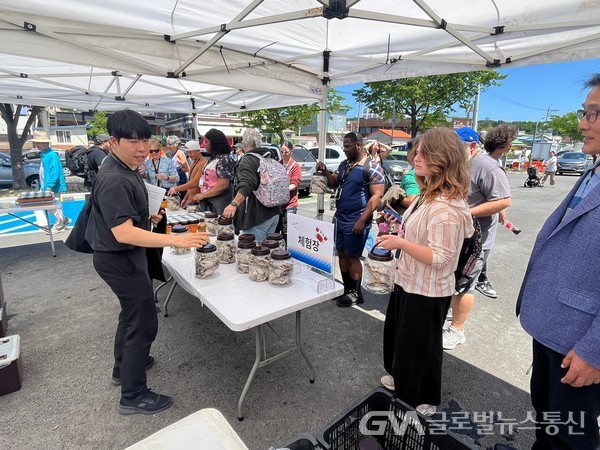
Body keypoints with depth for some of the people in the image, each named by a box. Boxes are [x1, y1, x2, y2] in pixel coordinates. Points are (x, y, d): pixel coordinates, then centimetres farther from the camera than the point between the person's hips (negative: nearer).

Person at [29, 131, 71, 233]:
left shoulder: (52, 155, -17)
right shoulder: (43, 154, 11)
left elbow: (55, 173, -23)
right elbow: (43, 173, 17)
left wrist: (49, 187, -25)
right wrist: (41, 186, 17)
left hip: (52, 188, -9)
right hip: (46, 187, 9)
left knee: (55, 207, 3)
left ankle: (58, 226, 16)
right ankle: (63, 220, 26)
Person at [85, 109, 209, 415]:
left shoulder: (125, 169, 5)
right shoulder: (114, 180, -27)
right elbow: (123, 233, -35)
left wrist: (146, 217, 5)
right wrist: (175, 239, -41)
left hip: (125, 255, 11)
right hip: (119, 259, -11)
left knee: (132, 312, 26)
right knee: (143, 323, -1)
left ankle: (123, 367, 46)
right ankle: (133, 396, 16)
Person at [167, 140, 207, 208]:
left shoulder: (203, 163, -15)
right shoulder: (193, 163, 17)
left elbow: (195, 183, -21)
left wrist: (176, 189, -17)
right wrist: (185, 198, 19)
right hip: (190, 200, 9)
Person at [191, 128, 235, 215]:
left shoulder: (224, 159, -12)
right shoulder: (214, 159, 15)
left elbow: (223, 185, -19)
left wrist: (202, 195, -14)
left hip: (220, 205, -8)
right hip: (209, 202, 8)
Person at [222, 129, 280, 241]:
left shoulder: (247, 160, -11)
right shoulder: (268, 158, 15)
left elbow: (246, 185, -29)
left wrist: (234, 204, -41)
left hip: (258, 216, -9)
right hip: (273, 212, 9)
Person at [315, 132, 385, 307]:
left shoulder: (372, 167, -11)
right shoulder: (344, 164, 10)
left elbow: (377, 195, -16)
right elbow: (333, 184, 19)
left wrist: (362, 220, -21)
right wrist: (325, 171, -2)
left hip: (356, 221, -7)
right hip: (339, 218, 7)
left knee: (352, 257, 1)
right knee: (342, 254, 13)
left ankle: (356, 293, 18)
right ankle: (346, 288, 28)